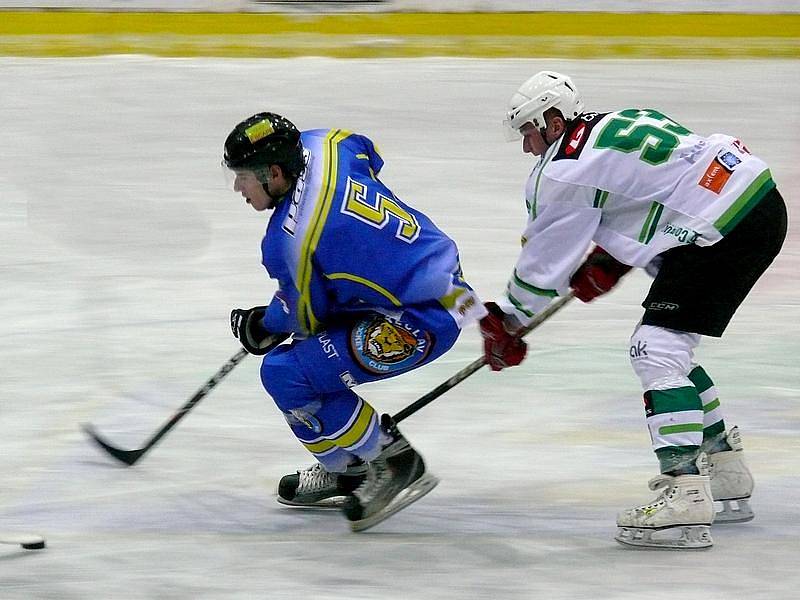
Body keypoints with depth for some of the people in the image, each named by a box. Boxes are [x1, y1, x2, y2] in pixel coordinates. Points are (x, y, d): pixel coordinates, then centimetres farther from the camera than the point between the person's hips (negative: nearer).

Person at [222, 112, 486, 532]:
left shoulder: (294, 239, -25)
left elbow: (306, 316, -10)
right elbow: (368, 154, 22)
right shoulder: (319, 146, -2)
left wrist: (262, 326, 13)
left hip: (422, 321, -11)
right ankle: (346, 470, 27)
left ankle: (396, 465, -2)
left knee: (285, 373, -13)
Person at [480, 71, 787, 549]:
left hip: (724, 229, -10)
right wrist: (608, 263, 22)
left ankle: (684, 498, -24)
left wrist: (505, 322, 13)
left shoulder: (568, 169, -7)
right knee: (666, 347, 19)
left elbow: (545, 259, 0)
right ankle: (727, 480, 26)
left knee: (657, 347, -12)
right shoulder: (617, 125, 19)